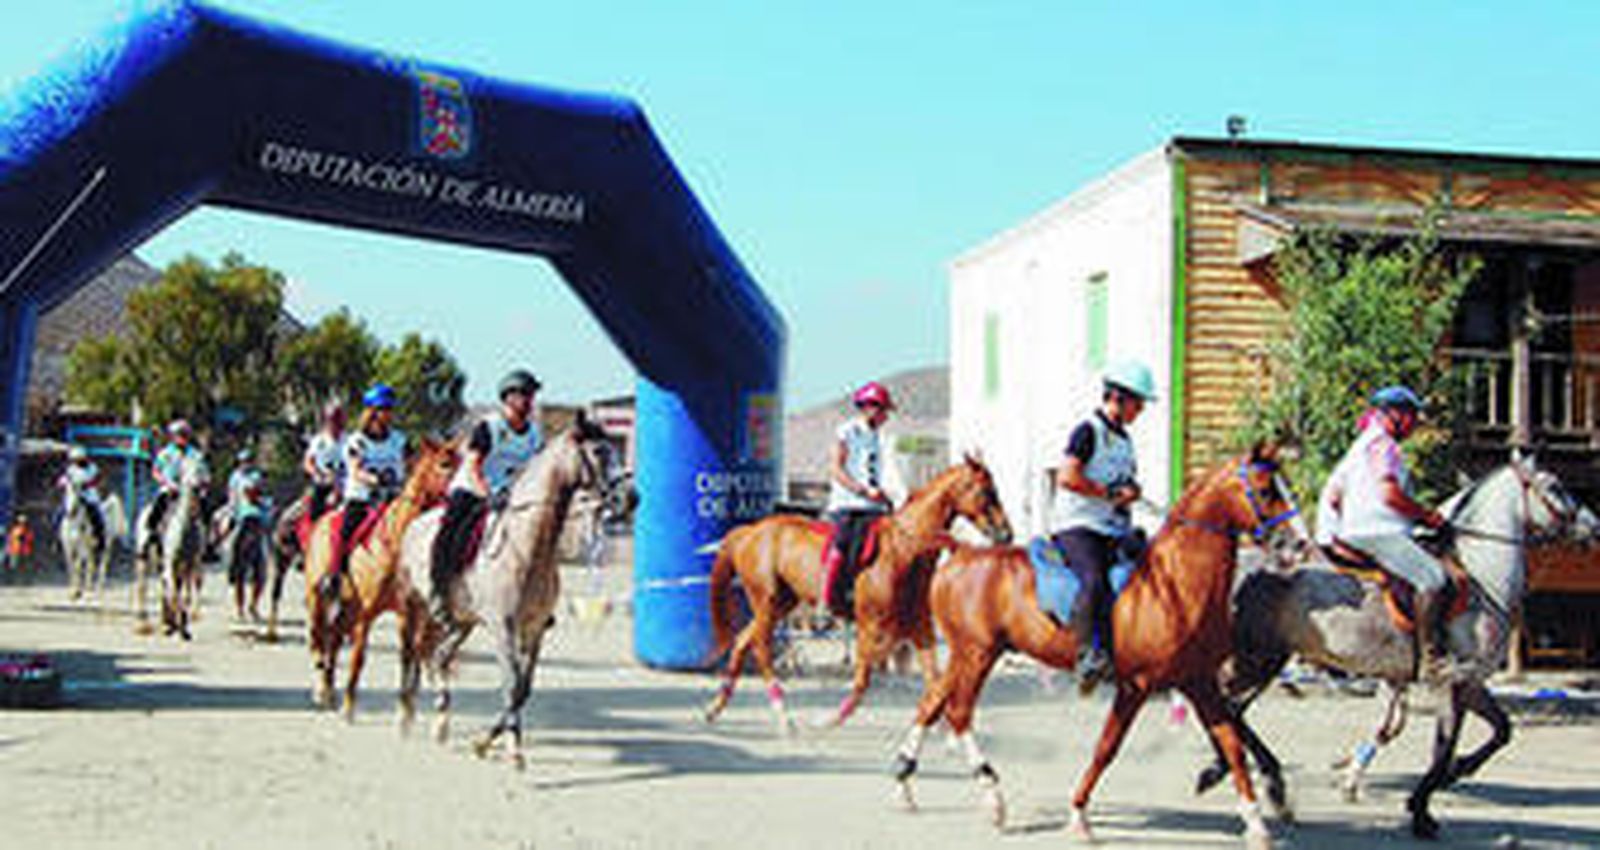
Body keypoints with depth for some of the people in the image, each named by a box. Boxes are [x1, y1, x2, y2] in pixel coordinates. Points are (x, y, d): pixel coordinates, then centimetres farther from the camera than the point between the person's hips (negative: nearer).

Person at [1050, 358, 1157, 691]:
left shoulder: (1123, 438, 20)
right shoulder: (1089, 431, -5)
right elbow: (1067, 477, -16)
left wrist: (1131, 490, 5)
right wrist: (1109, 492, -13)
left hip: (1115, 531, 9)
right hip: (1077, 525, -8)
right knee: (1094, 580, -31)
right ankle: (1088, 655, -35)